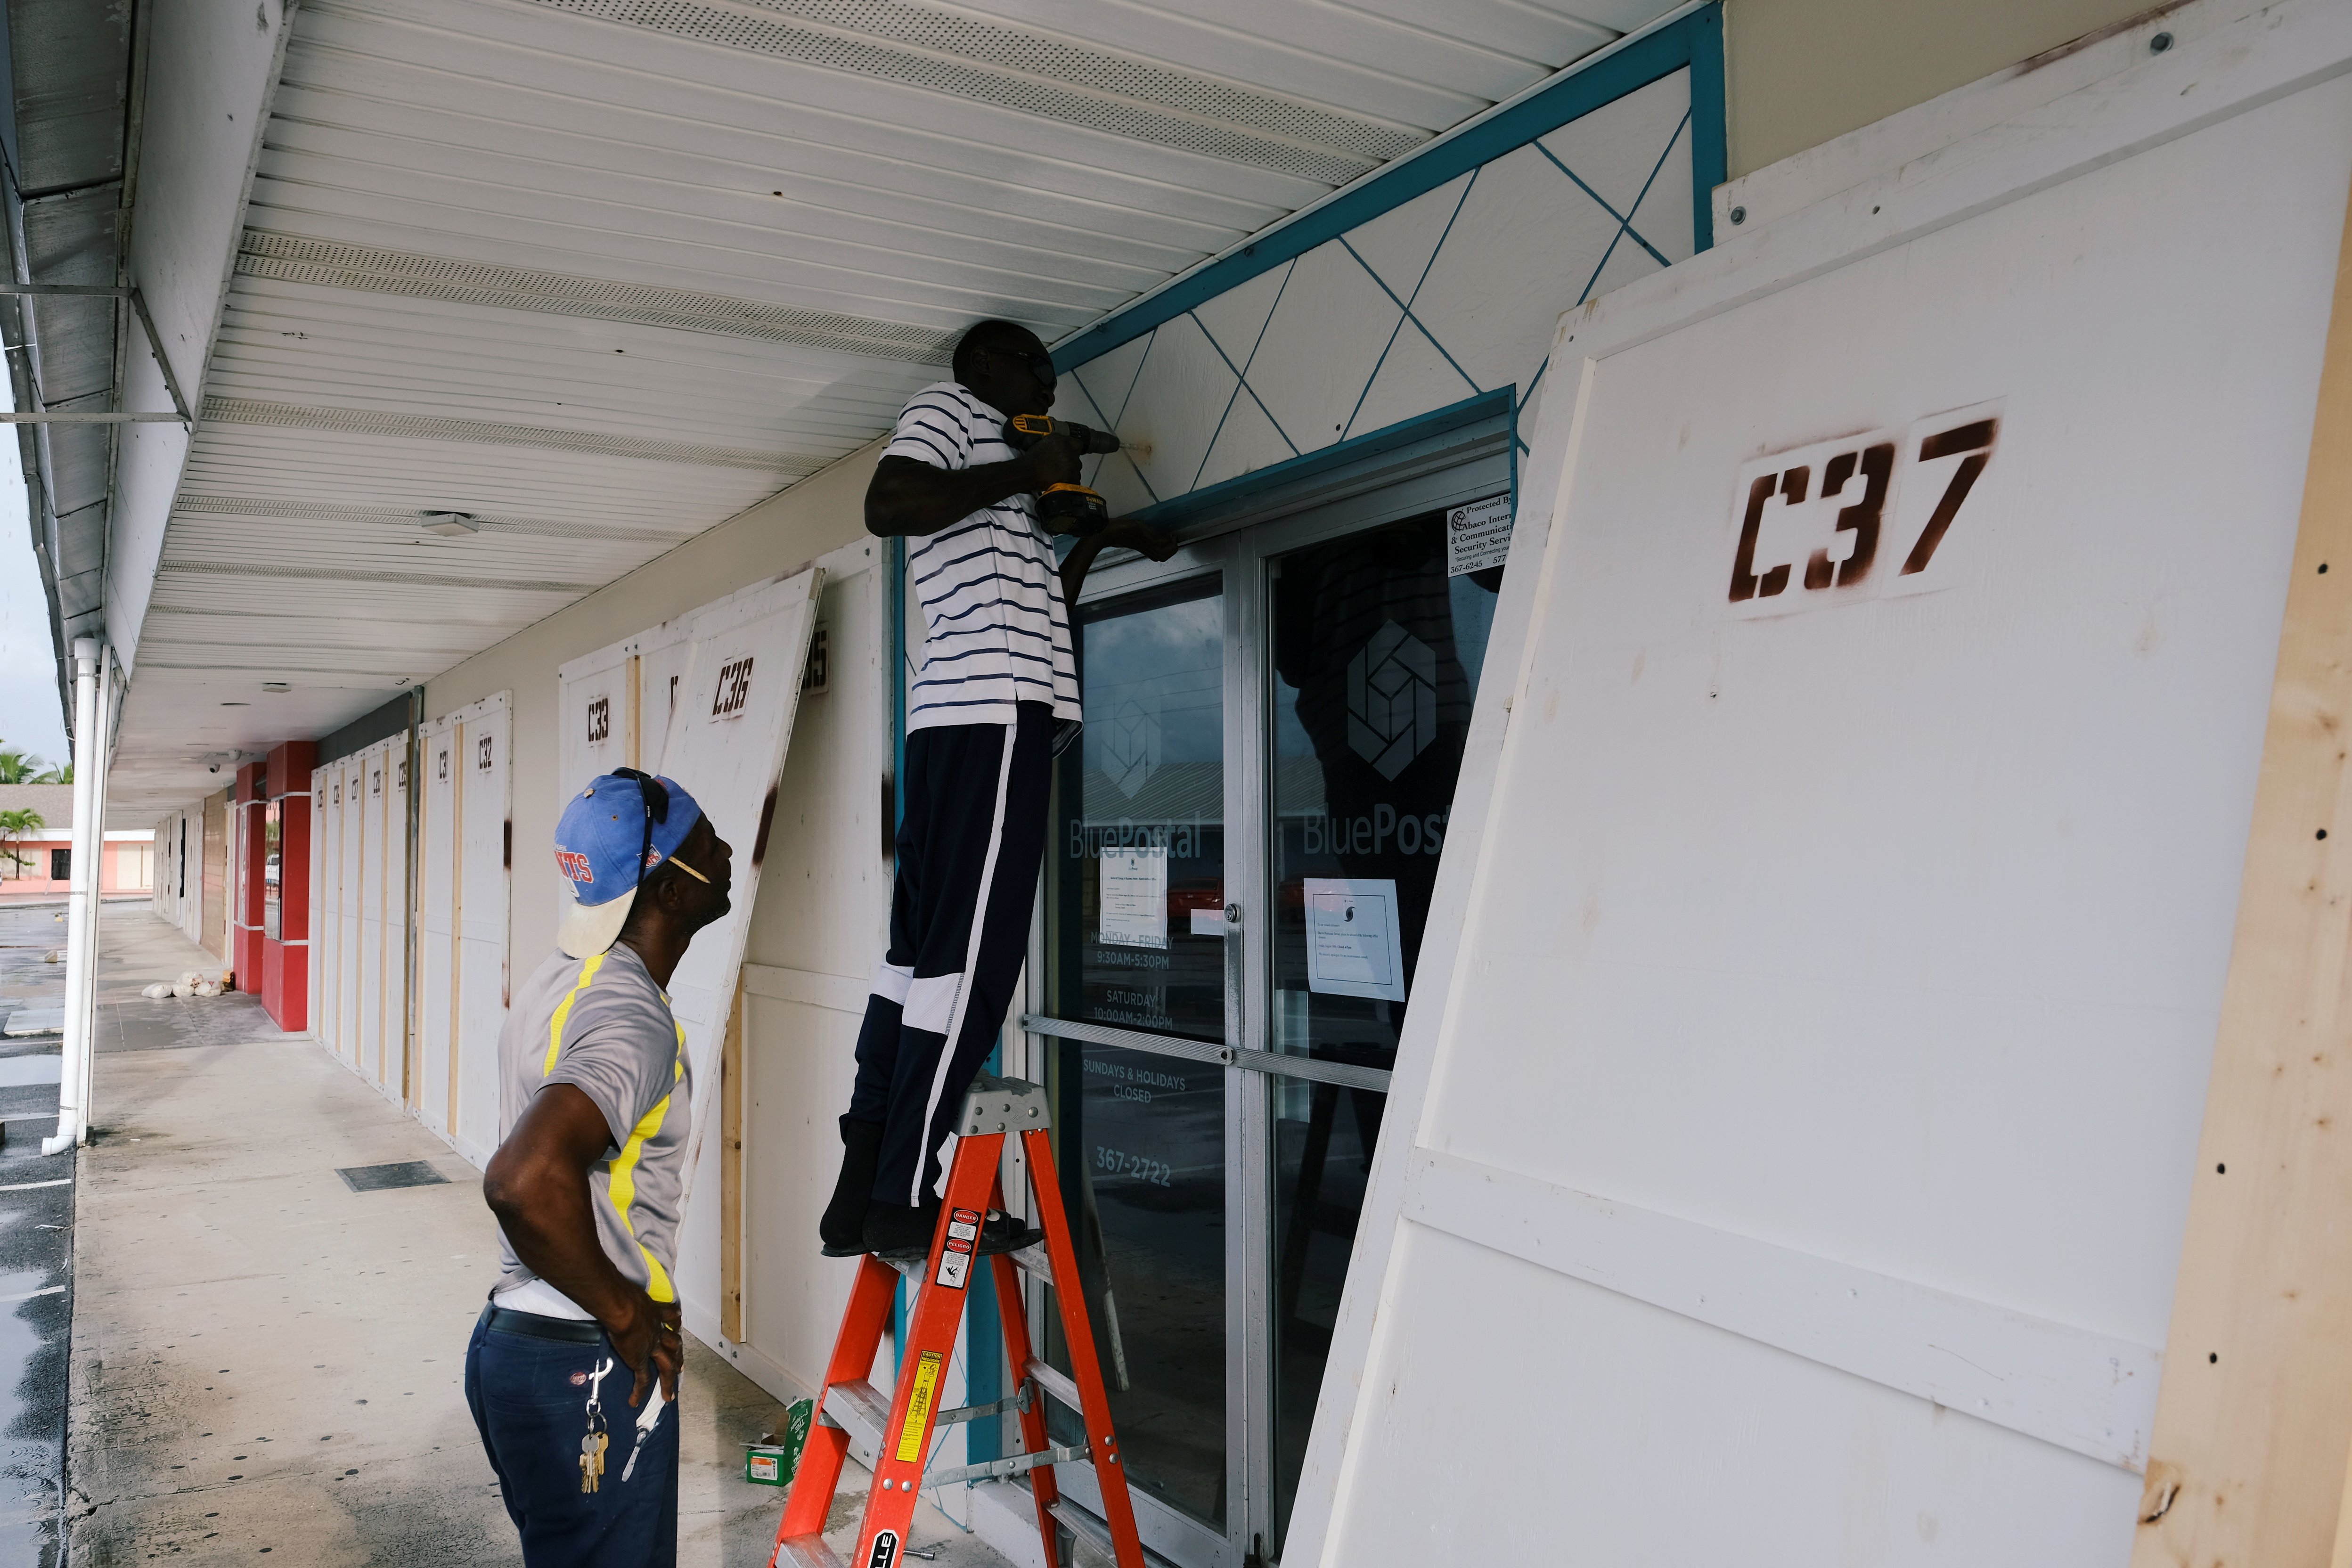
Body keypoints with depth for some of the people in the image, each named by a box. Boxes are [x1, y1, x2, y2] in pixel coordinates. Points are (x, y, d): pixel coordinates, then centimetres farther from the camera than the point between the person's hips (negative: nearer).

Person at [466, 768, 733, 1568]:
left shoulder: (560, 977, 7)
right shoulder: (634, 1020, -24)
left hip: (513, 1339, 9)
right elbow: (525, 1182, -39)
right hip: (587, 1372, -9)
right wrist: (623, 1314, -25)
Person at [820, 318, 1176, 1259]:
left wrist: (1096, 538, 37)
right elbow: (888, 503, -14)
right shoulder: (947, 405, 8)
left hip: (964, 715, 10)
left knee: (923, 946, 6)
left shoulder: (994, 468, 35)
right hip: (994, 704, -10)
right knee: (969, 952, -12)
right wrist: (1026, 475, -6)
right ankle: (903, 1200, -10)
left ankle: (863, 1191, 8)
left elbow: (1033, 608, 39)